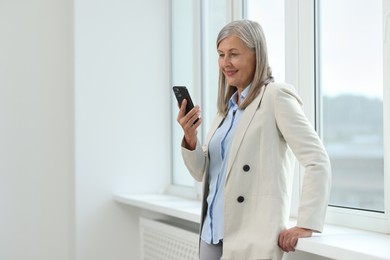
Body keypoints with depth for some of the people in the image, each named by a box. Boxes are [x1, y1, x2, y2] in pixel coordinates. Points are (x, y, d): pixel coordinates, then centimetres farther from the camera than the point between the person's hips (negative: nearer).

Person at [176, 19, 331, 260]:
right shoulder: (227, 106, 14)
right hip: (213, 232, 7)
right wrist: (190, 139, -3)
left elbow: (318, 161, -14)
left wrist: (306, 226, -18)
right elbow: (203, 173, 15)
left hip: (252, 238, -7)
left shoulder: (276, 96, -8)